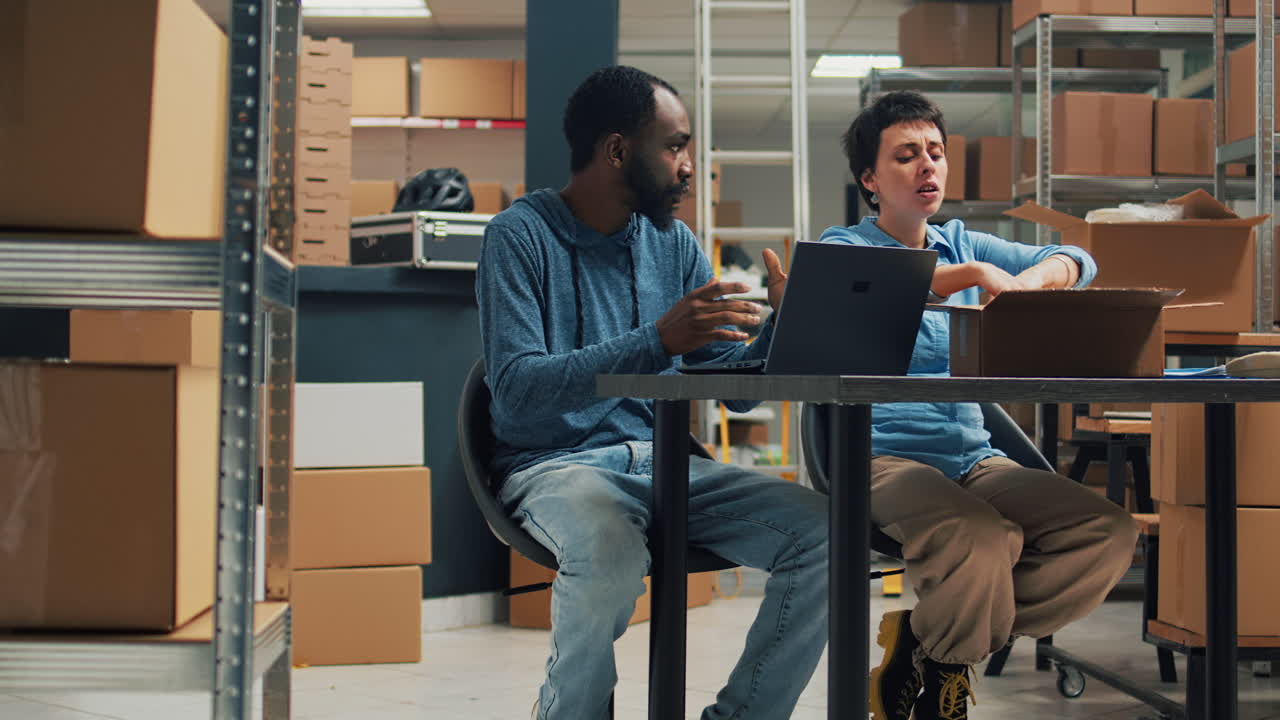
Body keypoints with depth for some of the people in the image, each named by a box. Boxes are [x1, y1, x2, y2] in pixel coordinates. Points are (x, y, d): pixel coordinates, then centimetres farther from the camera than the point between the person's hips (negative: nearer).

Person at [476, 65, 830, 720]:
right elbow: (517, 389, -19)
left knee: (821, 530, -17)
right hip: (553, 463, -5)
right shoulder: (520, 235, -6)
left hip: (663, 462, 5)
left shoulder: (673, 242, 12)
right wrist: (658, 340, -27)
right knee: (611, 552, -38)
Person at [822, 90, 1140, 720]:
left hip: (974, 459, 6)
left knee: (1109, 532, -18)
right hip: (883, 459, -6)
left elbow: (1076, 262, 11)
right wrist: (975, 274, -27)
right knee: (983, 539, -36)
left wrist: (1028, 280, -12)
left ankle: (933, 644, -5)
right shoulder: (843, 246, 4)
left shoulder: (960, 243, 20)